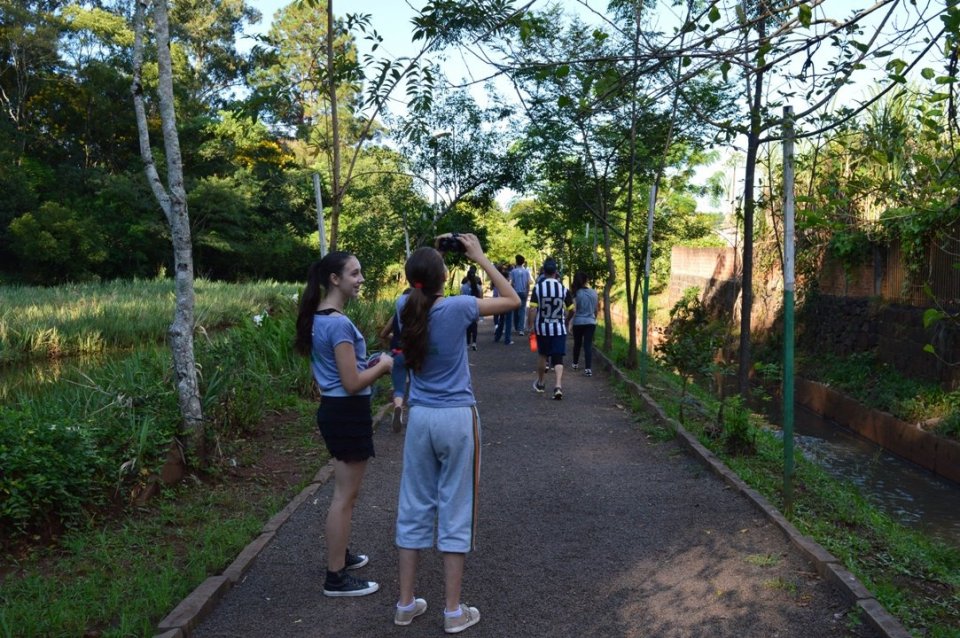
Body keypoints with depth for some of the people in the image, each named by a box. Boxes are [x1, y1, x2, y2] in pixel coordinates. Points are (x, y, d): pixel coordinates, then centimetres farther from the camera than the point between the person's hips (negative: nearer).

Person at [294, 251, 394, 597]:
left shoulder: (319, 319, 8)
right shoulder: (339, 323, -22)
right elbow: (352, 384, -23)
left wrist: (371, 363, 9)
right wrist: (383, 365, -8)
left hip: (332, 409, 10)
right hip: (348, 413, -10)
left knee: (344, 491, 24)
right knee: (345, 496, 1)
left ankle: (340, 554, 39)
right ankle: (336, 578, 12)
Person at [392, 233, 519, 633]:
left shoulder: (405, 308, -3)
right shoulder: (457, 308, -16)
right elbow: (512, 300, -3)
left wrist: (427, 258, 12)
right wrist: (480, 258, -1)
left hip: (420, 418, 4)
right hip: (457, 419, -4)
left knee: (414, 508, 13)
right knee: (455, 510, 6)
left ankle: (406, 604, 23)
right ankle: (453, 612, 15)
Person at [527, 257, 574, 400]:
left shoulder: (538, 288, -7)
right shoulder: (563, 289, -3)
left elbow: (532, 309, -12)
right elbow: (571, 310, 1)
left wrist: (531, 326, -2)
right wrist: (566, 321, 20)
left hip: (542, 328, 0)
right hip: (559, 329, 0)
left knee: (542, 355, 19)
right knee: (558, 359, 0)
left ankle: (540, 383, 34)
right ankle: (558, 386, -18)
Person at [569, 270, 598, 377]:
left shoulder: (576, 293, -11)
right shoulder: (593, 292, -1)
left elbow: (573, 310, -12)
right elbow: (595, 309, 9)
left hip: (578, 322, -1)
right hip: (590, 322, 1)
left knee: (577, 344, 17)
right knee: (588, 345, -1)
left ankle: (575, 364, 35)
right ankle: (588, 368, -10)